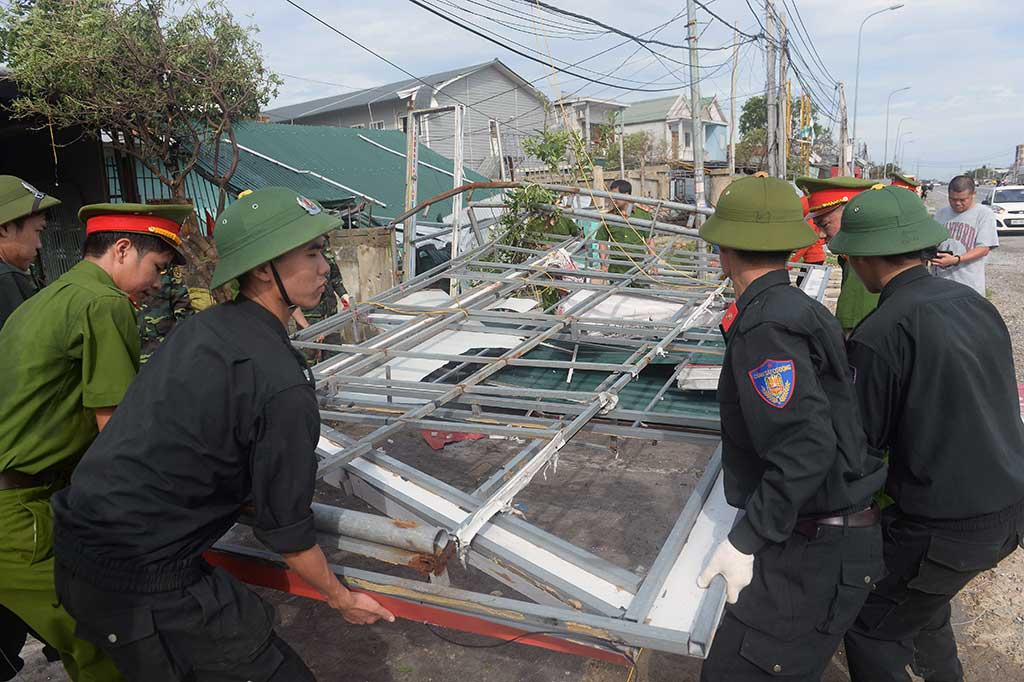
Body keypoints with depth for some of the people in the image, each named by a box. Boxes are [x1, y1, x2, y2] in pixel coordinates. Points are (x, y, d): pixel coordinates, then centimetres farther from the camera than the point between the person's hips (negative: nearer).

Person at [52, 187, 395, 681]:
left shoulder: (202, 328, 4)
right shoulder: (282, 385, -23)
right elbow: (286, 533, -13)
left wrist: (251, 502, 31)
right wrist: (341, 598, 3)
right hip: (143, 586, -9)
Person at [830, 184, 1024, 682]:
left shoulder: (881, 333, -23)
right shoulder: (974, 303, 2)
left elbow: (862, 444, -15)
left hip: (949, 528, -8)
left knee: (871, 628, 9)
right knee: (920, 594, 31)